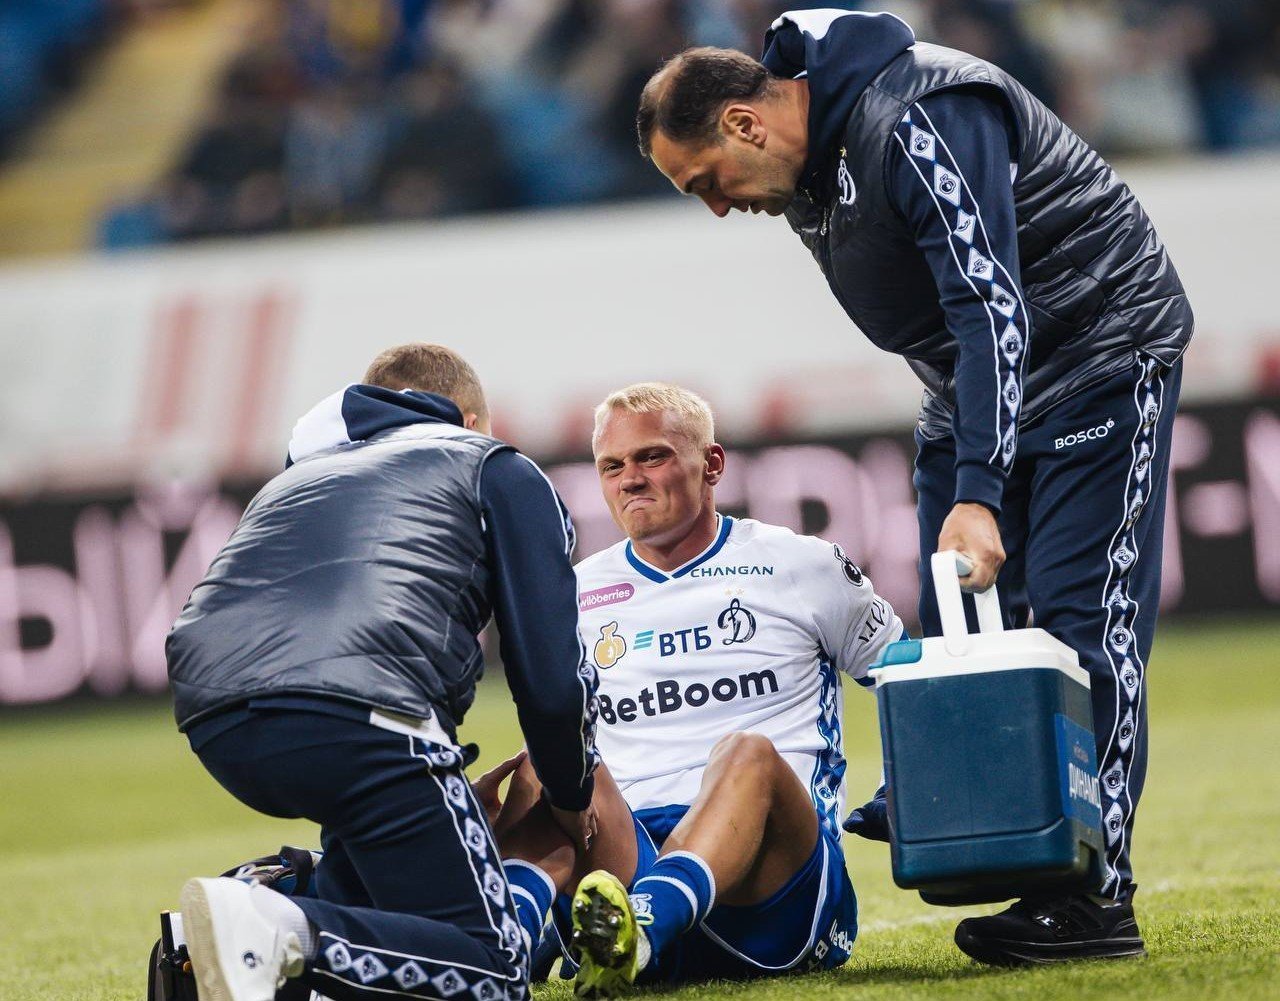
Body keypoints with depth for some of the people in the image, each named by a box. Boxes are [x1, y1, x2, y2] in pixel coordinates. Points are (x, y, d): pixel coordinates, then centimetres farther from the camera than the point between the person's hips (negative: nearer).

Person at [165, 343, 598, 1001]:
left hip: (212, 724, 6)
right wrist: (572, 797, 32)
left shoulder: (298, 475, 38)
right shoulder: (501, 471, 23)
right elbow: (553, 681, 12)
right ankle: (284, 936, -27)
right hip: (358, 709, -6)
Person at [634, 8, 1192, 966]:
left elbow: (992, 306, -35)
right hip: (973, 385, 9)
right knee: (953, 628, 1)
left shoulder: (920, 119, -29)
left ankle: (1095, 895, -13)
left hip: (1098, 358, -9)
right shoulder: (806, 167, 1)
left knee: (1081, 623, -13)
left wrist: (979, 494, -42)